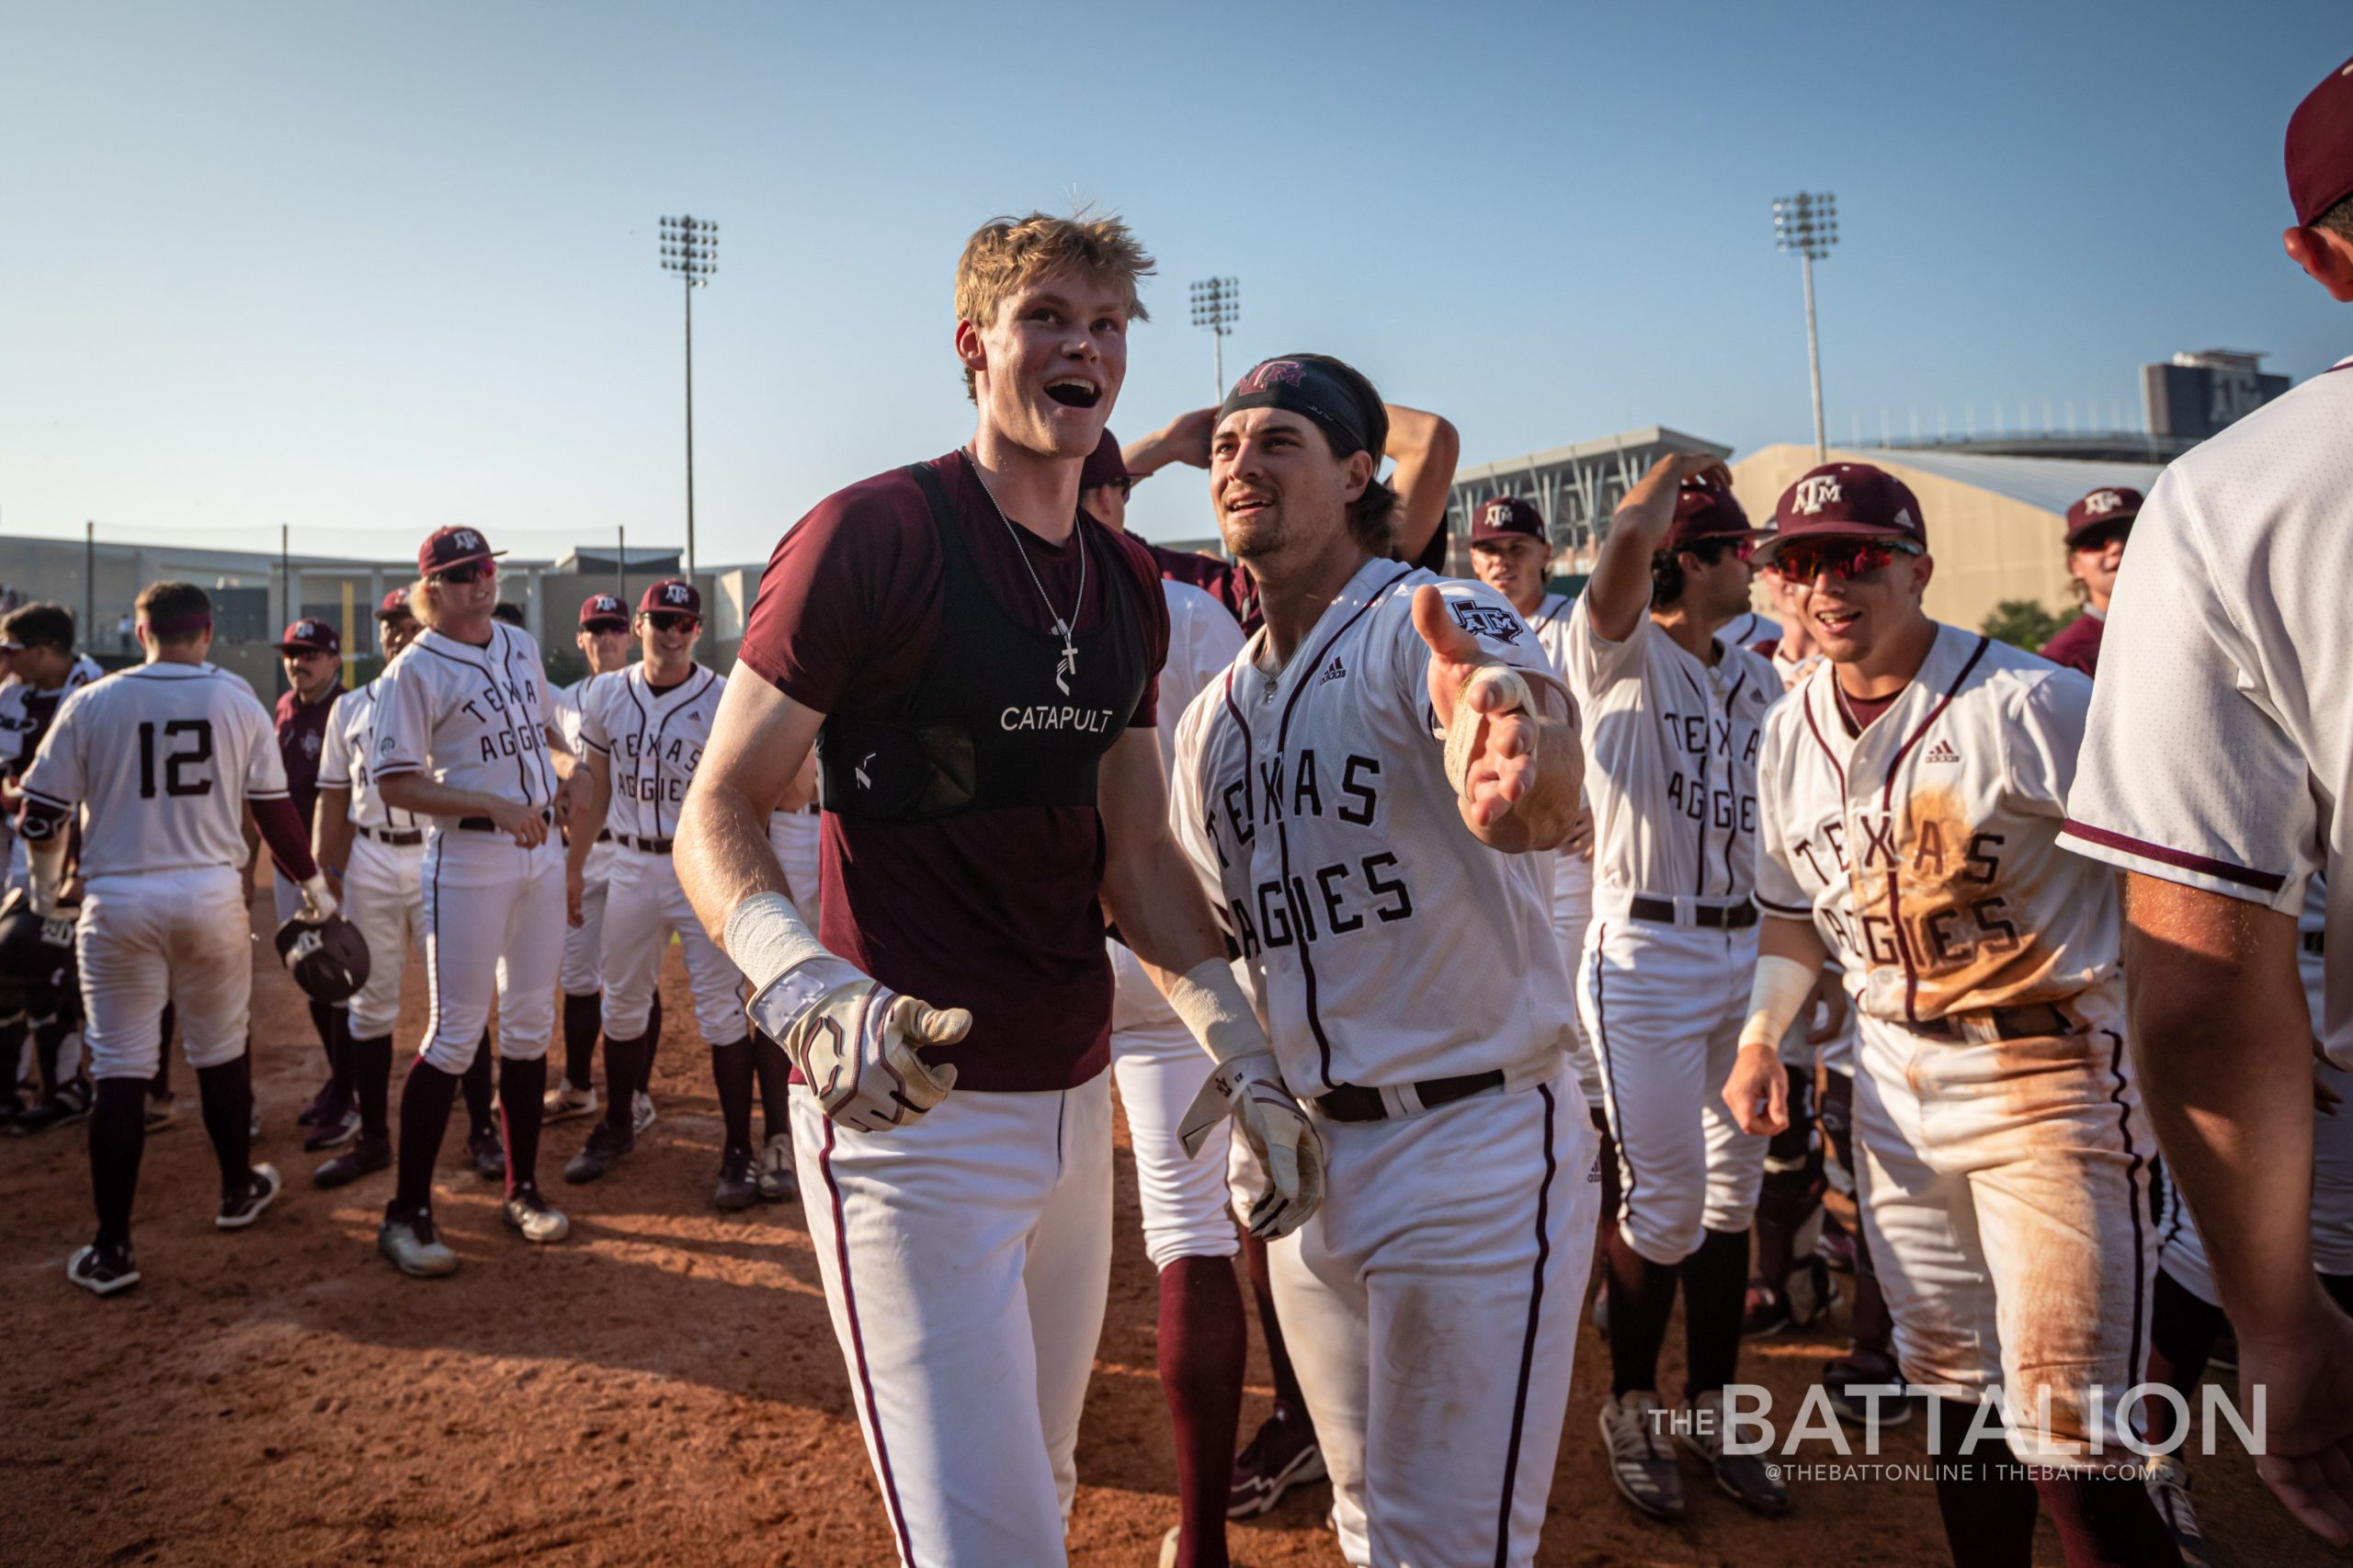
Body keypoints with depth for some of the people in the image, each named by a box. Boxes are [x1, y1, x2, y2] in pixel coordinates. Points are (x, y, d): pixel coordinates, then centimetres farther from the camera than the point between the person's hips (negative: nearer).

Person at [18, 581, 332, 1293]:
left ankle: (111, 1250, 7)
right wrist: (313, 884, 14)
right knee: (221, 1049, 17)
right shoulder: (238, 701, -1)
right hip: (212, 894, 1)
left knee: (119, 1071, 4)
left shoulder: (91, 703, -2)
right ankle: (238, 1189, 34)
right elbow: (273, 807, 2)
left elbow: (43, 813, 2)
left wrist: (45, 888, 21)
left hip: (118, 901, -1)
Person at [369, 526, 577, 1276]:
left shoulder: (521, 645, 10)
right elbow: (395, 784, -14)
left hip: (540, 850, 6)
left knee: (531, 1024, 11)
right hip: (467, 860, -6)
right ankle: (407, 1211, 8)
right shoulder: (413, 670, -10)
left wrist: (567, 763, 3)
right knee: (456, 1032, -4)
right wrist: (493, 805, -24)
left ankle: (523, 1189, 23)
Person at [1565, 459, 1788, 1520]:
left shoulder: (1757, 679, 14)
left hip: (1744, 948, 7)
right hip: (1646, 955, -7)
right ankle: (1630, 1406, 19)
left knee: (1732, 1192, 12)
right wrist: (1683, 464, -5)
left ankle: (1711, 1406, 28)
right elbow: (1630, 533, -26)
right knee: (1665, 1202, -3)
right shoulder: (1620, 654, -7)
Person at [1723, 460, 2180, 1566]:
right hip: (1895, 1081, 6)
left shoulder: (2032, 703, -14)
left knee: (2066, 1440, -7)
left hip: (2052, 1080, -6)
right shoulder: (1789, 732, 6)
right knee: (1951, 1382, 18)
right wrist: (1760, 1039, 5)